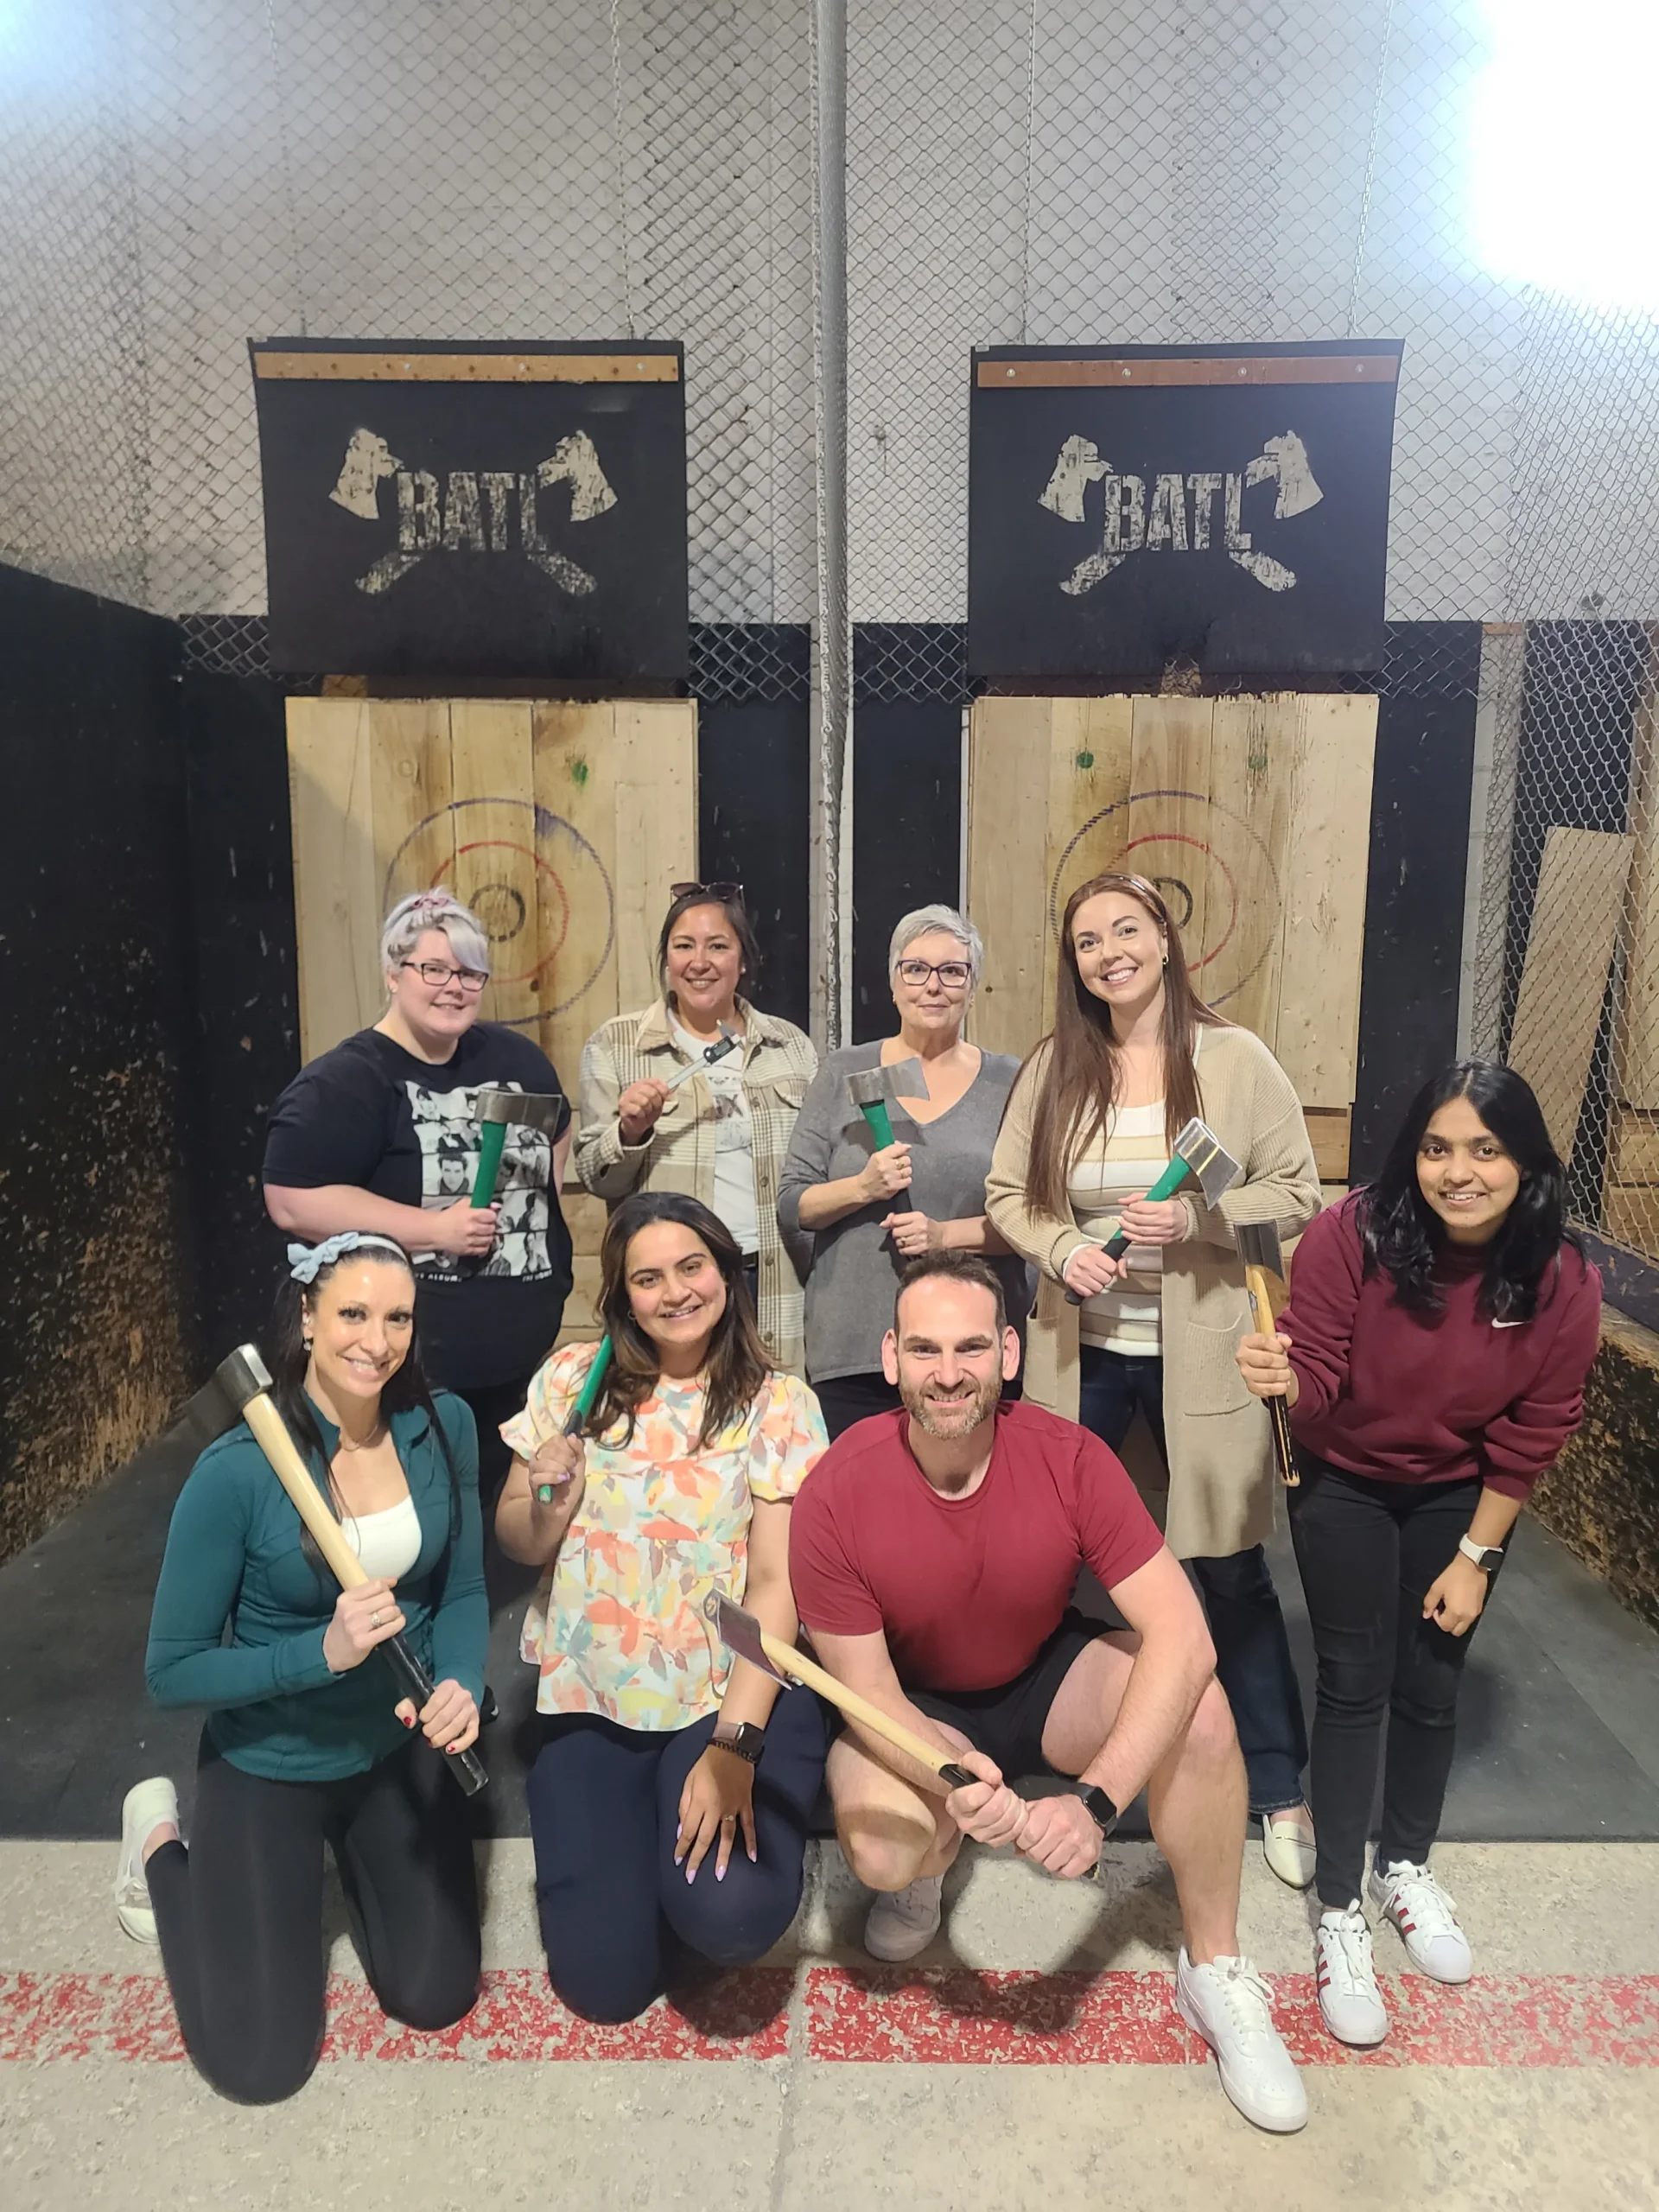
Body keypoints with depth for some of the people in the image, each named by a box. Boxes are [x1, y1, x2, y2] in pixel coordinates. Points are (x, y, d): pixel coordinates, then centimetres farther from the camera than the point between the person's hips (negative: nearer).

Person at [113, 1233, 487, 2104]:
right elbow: (171, 1672, -18)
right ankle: (162, 1843, 28)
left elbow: (463, 1591, -2)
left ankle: (347, 1852, 38)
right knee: (261, 2066, 6)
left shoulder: (443, 1426, -15)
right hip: (268, 1768, -4)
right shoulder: (234, 1472, -27)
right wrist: (322, 1652, -32)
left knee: (436, 2000, 13)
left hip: (400, 1749, 4)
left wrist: (461, 1684, -22)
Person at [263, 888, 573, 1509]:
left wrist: (540, 1216, 8)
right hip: (406, 1368, -6)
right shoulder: (345, 1081, -12)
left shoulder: (514, 1057, 8)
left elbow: (560, 1132, 25)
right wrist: (433, 1229, -22)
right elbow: (293, 1202, -19)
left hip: (522, 1350, 6)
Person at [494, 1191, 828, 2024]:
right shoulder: (572, 1378, 0)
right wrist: (547, 1500, -16)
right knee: (603, 1977, -7)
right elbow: (518, 1545, 7)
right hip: (593, 1703, 2)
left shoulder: (778, 1404, -6)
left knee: (727, 1915, -24)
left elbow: (776, 1582, -10)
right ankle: (629, 1842, 24)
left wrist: (734, 1746, -20)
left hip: (730, 1694, -2)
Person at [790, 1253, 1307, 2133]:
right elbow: (869, 1694, -19)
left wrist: (1096, 1801, -38)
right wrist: (954, 1780, -39)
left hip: (1049, 1678, 1)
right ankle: (925, 1872, 10)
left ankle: (1213, 1971, -3)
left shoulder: (1068, 1457, -25)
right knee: (880, 1851, -31)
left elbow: (1183, 1636, -28)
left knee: (1197, 1709, -28)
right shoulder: (835, 1495, -26)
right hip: (914, 1711, -1)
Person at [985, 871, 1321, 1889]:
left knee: (1232, 1569, 7)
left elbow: (1299, 1194, -5)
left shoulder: (1235, 1058, -7)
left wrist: (1197, 1217, -21)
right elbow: (1008, 1193, 2)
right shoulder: (1055, 1065, 0)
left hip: (1202, 1353, -2)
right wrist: (1063, 1250, -17)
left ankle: (1282, 1790, 28)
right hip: (1080, 1348, 3)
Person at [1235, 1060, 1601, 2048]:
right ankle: (1340, 1911, 18)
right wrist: (1283, 1375, -48)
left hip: (1458, 1496, 2)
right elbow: (1319, 1379, -23)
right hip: (1345, 1486, -2)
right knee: (1355, 1685, 2)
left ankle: (1408, 1868, 38)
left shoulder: (1564, 1284, -21)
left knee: (1432, 1688, 13)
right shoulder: (1354, 1235, -29)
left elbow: (1531, 1435, -10)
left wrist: (1476, 1557, -4)